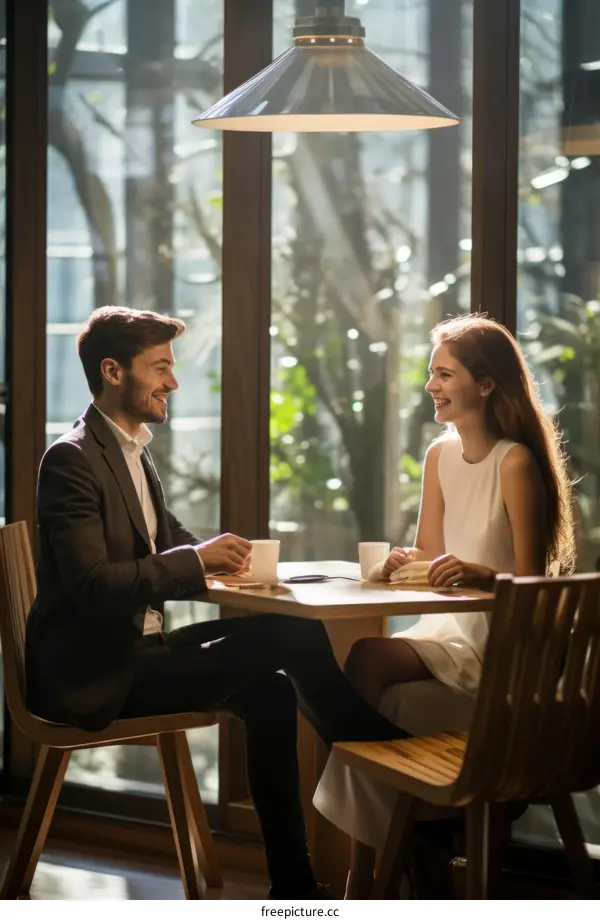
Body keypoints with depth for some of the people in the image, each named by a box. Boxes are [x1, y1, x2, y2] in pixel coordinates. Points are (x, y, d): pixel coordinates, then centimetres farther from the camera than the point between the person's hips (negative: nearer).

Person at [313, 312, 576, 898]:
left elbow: (529, 578, -12)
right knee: (373, 696, -23)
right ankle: (365, 866, -18)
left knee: (367, 662, -25)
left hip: (497, 641, -6)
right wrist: (408, 561, -7)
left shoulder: (515, 463, -12)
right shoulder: (440, 455, 11)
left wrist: (480, 573, -30)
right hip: (447, 631, 6)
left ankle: (367, 870, -13)